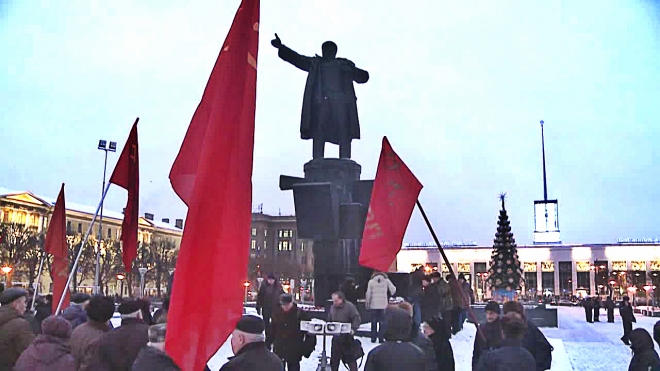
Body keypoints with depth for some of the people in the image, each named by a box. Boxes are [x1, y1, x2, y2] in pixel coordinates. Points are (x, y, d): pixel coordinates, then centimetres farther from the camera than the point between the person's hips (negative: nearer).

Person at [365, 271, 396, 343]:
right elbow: (393, 290, -2)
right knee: (382, 322, 5)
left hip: (373, 305, 0)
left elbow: (368, 293, -4)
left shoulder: (371, 281, -3)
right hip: (383, 305, 0)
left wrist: (367, 303, 6)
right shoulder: (386, 280, -2)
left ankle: (373, 338, 11)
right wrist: (390, 295, 18)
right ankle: (381, 338, 2)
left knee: (374, 321, 10)